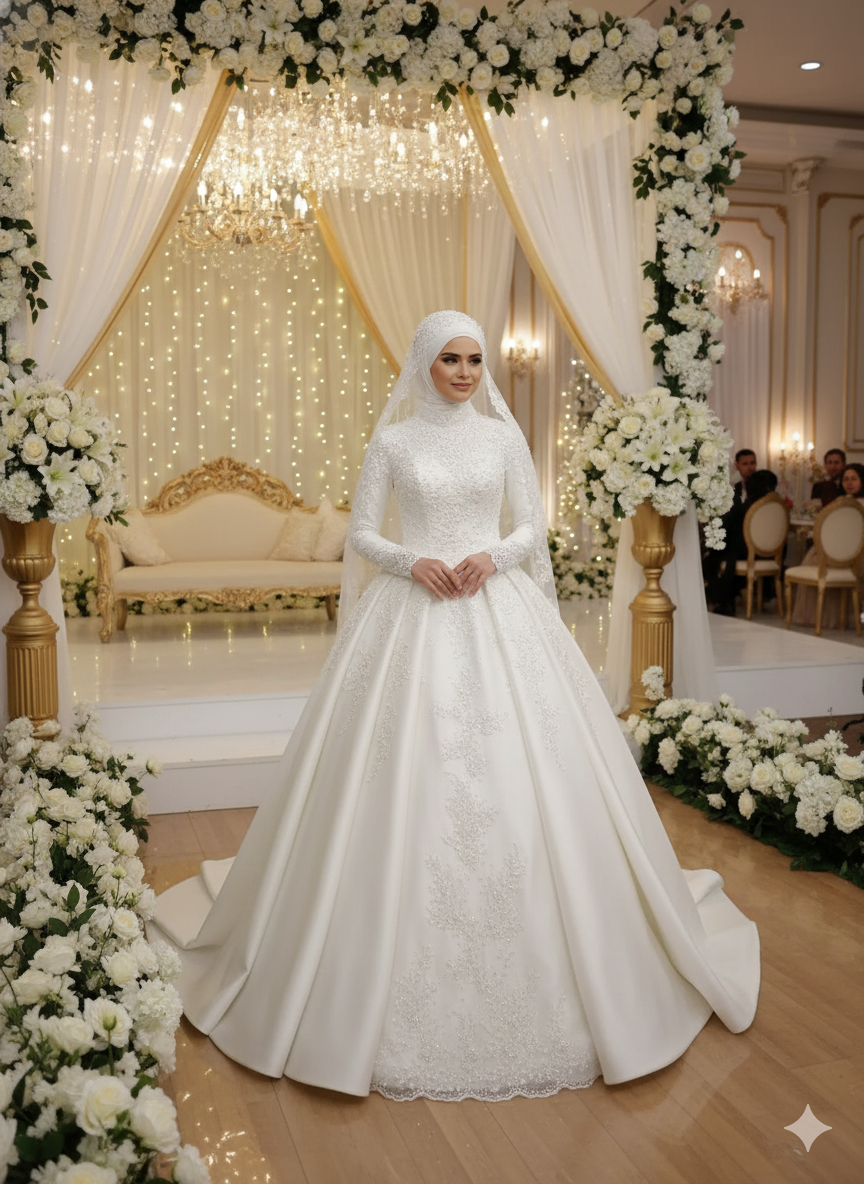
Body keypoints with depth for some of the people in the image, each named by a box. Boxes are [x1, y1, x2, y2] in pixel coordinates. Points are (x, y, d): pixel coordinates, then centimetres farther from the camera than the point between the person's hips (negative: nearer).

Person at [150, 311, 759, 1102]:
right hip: (412, 618, -1)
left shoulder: (504, 435, 9)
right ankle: (407, 985, 9)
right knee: (405, 787, -5)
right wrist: (412, 562, -13)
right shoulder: (393, 442, 5)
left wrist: (493, 555, -11)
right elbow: (362, 534, 4)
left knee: (516, 781, -2)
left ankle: (537, 988, 13)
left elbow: (532, 528, 8)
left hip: (498, 616, 1)